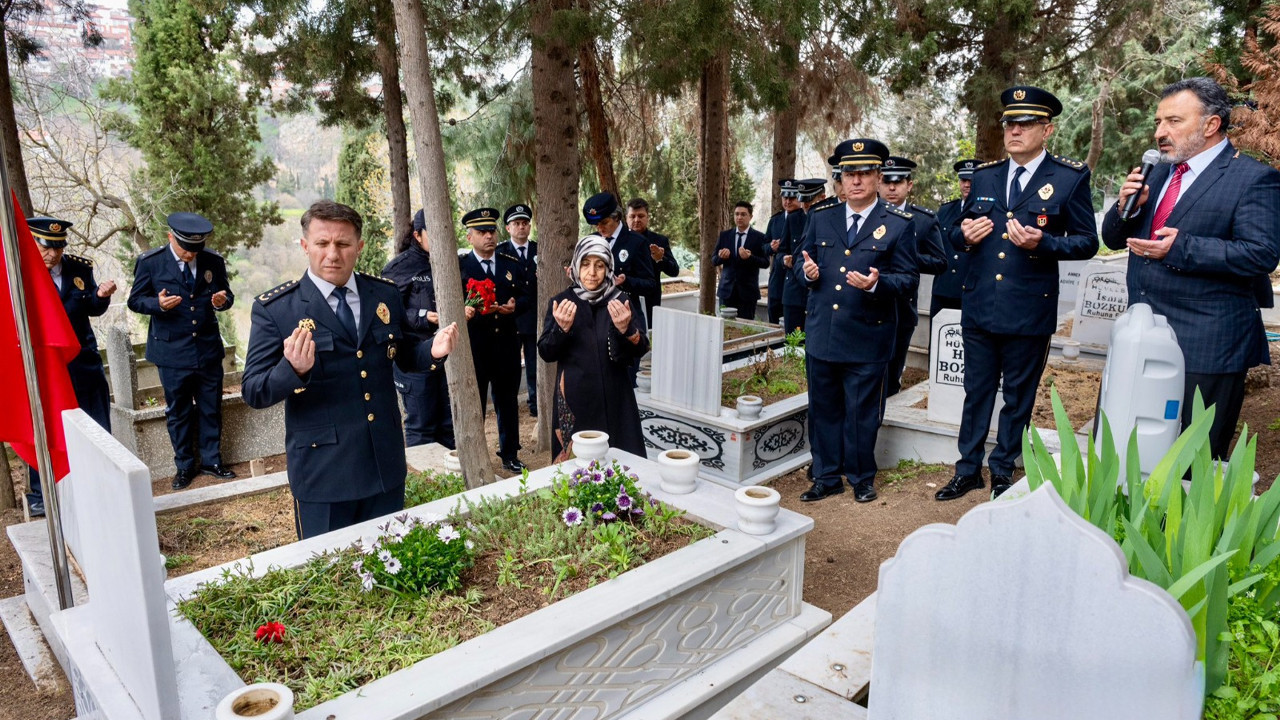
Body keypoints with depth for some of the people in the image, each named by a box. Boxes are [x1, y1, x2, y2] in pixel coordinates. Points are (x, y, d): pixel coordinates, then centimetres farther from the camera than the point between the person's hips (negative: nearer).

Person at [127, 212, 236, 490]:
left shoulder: (213, 262, 0)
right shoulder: (150, 262, -5)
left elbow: (226, 295, 10)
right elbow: (135, 301, 0)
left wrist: (222, 301, -14)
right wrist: (158, 304, -22)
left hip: (208, 350, 2)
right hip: (172, 353, -2)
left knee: (211, 409, 11)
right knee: (178, 412, 10)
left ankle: (212, 460, 26)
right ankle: (184, 466, 25)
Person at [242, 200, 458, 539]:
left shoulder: (385, 294, 3)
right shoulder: (274, 308, -8)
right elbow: (253, 393, -9)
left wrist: (432, 350, -8)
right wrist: (293, 370, -30)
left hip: (387, 465, 4)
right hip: (322, 471, -3)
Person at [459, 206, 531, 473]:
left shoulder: (512, 264, 9)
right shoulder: (459, 266, -3)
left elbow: (527, 297, 10)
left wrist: (515, 306, -11)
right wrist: (465, 310, -28)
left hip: (507, 343, 4)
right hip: (474, 344, -3)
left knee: (508, 400, 13)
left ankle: (510, 454, 27)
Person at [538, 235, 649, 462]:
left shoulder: (620, 301, 1)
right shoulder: (561, 302, 0)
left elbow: (640, 349, -6)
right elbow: (546, 353, -4)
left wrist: (626, 329, -26)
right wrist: (561, 328, -23)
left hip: (614, 398, 1)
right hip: (575, 398, 0)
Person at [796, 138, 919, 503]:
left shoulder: (899, 225, -1)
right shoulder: (821, 219, 9)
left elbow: (908, 278, -3)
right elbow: (801, 261, 16)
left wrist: (877, 284, -22)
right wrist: (806, 271, -7)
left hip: (866, 338, -3)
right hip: (821, 334, 4)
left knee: (861, 413, 7)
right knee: (823, 410, 12)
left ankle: (862, 478, 26)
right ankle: (827, 477, 26)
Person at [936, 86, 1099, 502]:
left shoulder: (1071, 178, -2)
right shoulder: (984, 177, 9)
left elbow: (1087, 242, -2)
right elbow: (959, 236, 17)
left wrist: (1043, 243, -20)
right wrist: (965, 236, -7)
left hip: (1029, 310, -3)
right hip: (979, 307, 3)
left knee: (1018, 398, 10)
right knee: (976, 392, 12)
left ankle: (1003, 472, 26)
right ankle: (968, 470, 24)